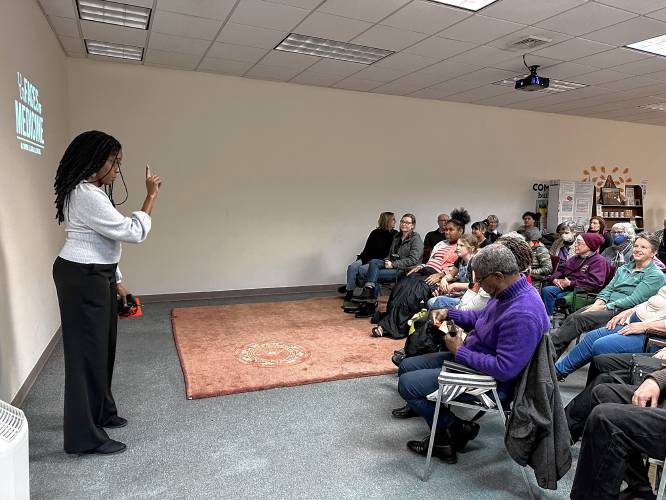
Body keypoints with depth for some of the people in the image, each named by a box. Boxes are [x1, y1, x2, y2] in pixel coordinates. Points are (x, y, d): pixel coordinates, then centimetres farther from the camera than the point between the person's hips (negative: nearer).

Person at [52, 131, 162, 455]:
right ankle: (85, 437, 9)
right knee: (87, 351, -3)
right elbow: (133, 232, -23)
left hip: (95, 276, 11)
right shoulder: (86, 196, -21)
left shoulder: (94, 191, 13)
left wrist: (115, 281, 19)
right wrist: (152, 195, -15)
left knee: (102, 346, 18)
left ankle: (100, 412, 35)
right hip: (82, 279, -10)